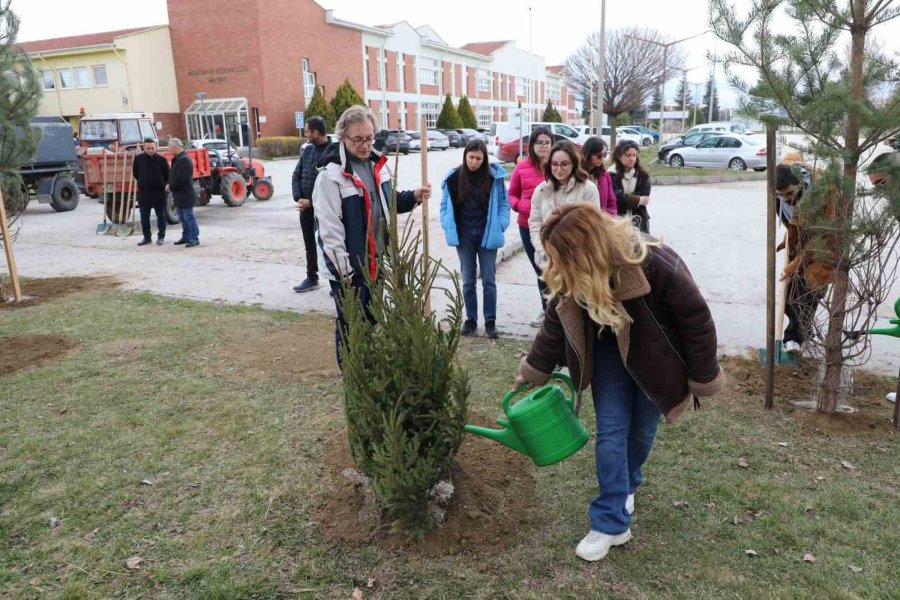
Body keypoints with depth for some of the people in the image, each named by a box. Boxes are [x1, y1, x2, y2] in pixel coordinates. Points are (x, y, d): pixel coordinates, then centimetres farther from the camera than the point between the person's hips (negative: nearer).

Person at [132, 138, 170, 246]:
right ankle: (147, 237, 17)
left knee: (161, 215, 5)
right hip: (143, 192, 2)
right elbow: (135, 173, 14)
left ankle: (161, 237, 14)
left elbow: (167, 175, 5)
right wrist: (144, 182, 15)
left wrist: (161, 184, 8)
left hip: (159, 192, -2)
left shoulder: (162, 160, -6)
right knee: (144, 216, 7)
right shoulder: (138, 159, -1)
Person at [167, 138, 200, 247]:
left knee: (189, 217, -6)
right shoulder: (177, 159, 15)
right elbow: (173, 174, 21)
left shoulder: (184, 160, -18)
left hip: (185, 194, -10)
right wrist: (171, 186, 5)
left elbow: (180, 178, -23)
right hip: (179, 194, 10)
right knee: (183, 218, 15)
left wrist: (171, 186, -10)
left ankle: (194, 239, -2)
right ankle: (186, 237, 23)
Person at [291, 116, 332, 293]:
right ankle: (312, 278, 30)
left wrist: (311, 201, -18)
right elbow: (296, 175, 11)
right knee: (310, 245, 16)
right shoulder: (307, 150, 9)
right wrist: (298, 198, -5)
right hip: (305, 208, 7)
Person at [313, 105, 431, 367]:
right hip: (348, 267, -8)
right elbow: (329, 229, -20)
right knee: (350, 326, 5)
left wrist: (414, 197, 2)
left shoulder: (377, 163, 7)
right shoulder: (331, 174, -18)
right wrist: (343, 271, -20)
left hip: (375, 261, 8)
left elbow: (387, 203, 21)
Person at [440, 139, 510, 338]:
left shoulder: (494, 177, -7)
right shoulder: (454, 178, -3)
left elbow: (504, 204, 0)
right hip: (464, 236, 2)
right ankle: (470, 319, 21)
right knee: (468, 280, 11)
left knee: (489, 279, 4)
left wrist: (499, 227, -10)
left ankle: (490, 321, 12)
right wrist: (449, 228, -6)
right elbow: (445, 206, 5)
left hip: (486, 235, -1)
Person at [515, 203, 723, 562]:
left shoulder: (655, 264, -37)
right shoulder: (569, 278, -22)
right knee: (611, 430, -6)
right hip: (609, 351, 3)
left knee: (641, 429, 11)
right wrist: (533, 372, 3)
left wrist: (702, 378, -14)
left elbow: (697, 320, -23)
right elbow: (555, 324, -4)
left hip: (653, 354, -2)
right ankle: (612, 522, 3)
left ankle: (626, 486, 41)